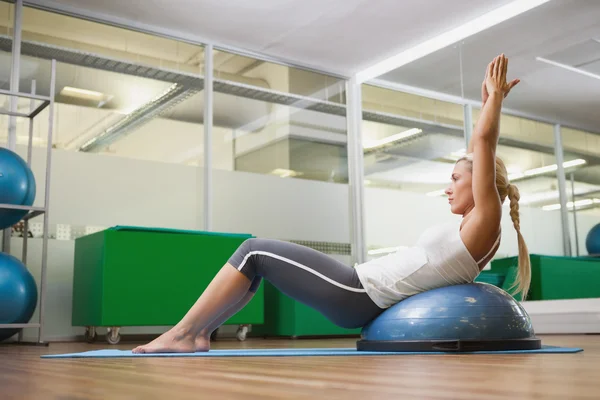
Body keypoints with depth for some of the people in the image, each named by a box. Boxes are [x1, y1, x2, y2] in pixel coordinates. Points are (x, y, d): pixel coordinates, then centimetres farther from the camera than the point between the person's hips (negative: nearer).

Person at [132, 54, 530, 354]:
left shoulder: (484, 225, -9)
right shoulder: (471, 228, 17)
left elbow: (483, 143, -12)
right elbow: (477, 154, 25)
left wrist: (495, 96, -2)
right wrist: (489, 100, 27)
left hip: (358, 294, -10)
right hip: (362, 291, 10)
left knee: (256, 251, -7)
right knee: (258, 254, 9)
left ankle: (183, 333, -1)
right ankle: (195, 333, 9)